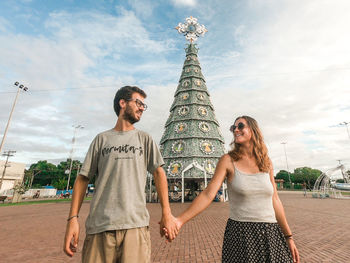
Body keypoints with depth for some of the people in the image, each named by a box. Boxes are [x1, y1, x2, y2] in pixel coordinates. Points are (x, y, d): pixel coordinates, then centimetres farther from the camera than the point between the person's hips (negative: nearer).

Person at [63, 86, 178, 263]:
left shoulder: (144, 139, 10)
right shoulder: (102, 139, 9)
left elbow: (158, 173, 3)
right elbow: (83, 178, 8)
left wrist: (166, 213, -4)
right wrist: (73, 218, 0)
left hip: (135, 225, 0)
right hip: (99, 227, 1)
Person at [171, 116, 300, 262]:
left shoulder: (266, 162, 3)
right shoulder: (228, 160, -9)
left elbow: (274, 200, 8)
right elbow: (208, 194, -16)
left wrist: (288, 237, 11)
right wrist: (180, 220, -26)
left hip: (271, 233, 4)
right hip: (241, 234, -4)